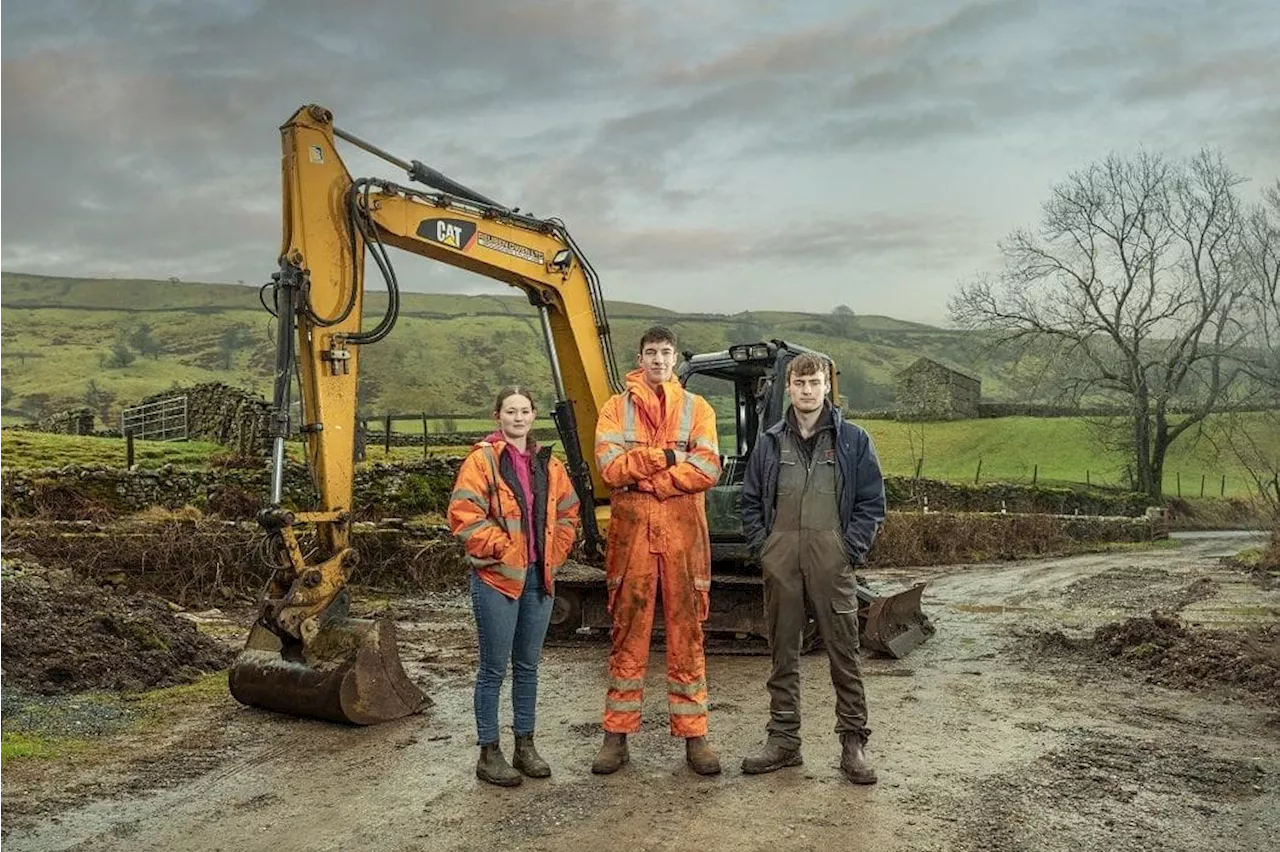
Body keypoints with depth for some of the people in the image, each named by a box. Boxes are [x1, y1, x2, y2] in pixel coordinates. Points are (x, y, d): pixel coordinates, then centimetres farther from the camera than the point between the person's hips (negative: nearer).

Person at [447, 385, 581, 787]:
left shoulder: (548, 464, 10)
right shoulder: (482, 460, -8)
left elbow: (568, 512, 19)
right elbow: (463, 514, -15)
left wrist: (555, 553, 7)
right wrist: (499, 548, -14)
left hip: (538, 577, 6)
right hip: (497, 577, -6)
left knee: (528, 666, 14)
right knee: (494, 669, 2)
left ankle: (525, 745, 27)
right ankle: (489, 754, 14)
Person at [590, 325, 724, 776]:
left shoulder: (696, 408, 7)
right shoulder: (617, 408, 7)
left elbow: (707, 469, -8)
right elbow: (611, 465, -9)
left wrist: (640, 475, -11)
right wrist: (667, 457, -13)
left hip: (683, 535, 0)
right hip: (631, 534, 0)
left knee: (687, 633, 6)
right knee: (628, 633, 6)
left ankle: (694, 735, 15)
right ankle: (617, 735, 16)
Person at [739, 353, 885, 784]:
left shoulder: (853, 440, 3)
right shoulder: (771, 442, 10)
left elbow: (872, 503, 3)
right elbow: (751, 501, 14)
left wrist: (851, 550, -6)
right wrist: (763, 547, 2)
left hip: (831, 560, -2)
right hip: (781, 561, 3)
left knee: (844, 651, 1)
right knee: (783, 651, 9)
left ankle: (854, 742, 12)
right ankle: (783, 739, 19)